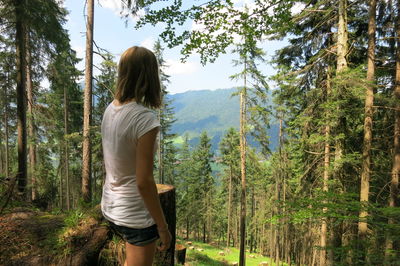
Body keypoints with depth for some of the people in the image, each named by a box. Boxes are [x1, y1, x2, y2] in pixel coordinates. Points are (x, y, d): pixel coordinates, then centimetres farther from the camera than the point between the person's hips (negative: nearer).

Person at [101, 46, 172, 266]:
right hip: (136, 215, -7)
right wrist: (162, 226, -11)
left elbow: (109, 162, 6)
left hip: (110, 207, 7)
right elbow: (144, 181, -23)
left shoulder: (110, 109, -3)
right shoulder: (145, 119, -25)